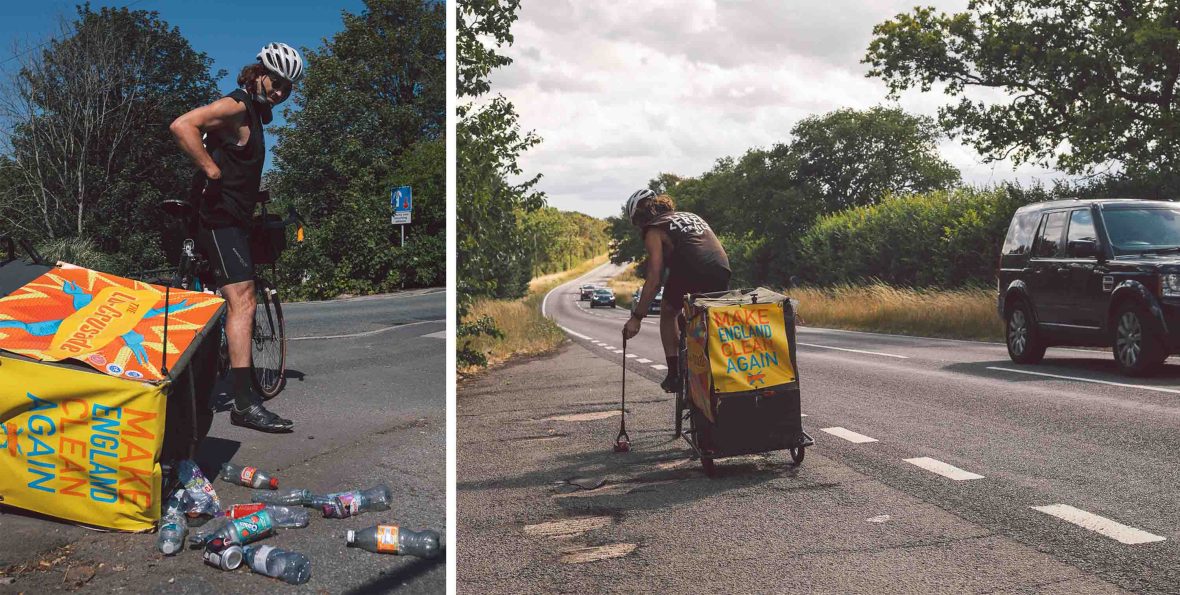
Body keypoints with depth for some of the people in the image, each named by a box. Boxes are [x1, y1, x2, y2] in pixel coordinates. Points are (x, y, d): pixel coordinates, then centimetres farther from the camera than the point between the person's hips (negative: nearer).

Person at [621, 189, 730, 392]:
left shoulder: (654, 230, 9)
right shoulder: (690, 216, 31)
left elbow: (654, 278, -1)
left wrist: (636, 317, 1)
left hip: (691, 275, -5)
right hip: (722, 274, 6)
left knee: (668, 313, 21)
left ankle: (674, 375, 16)